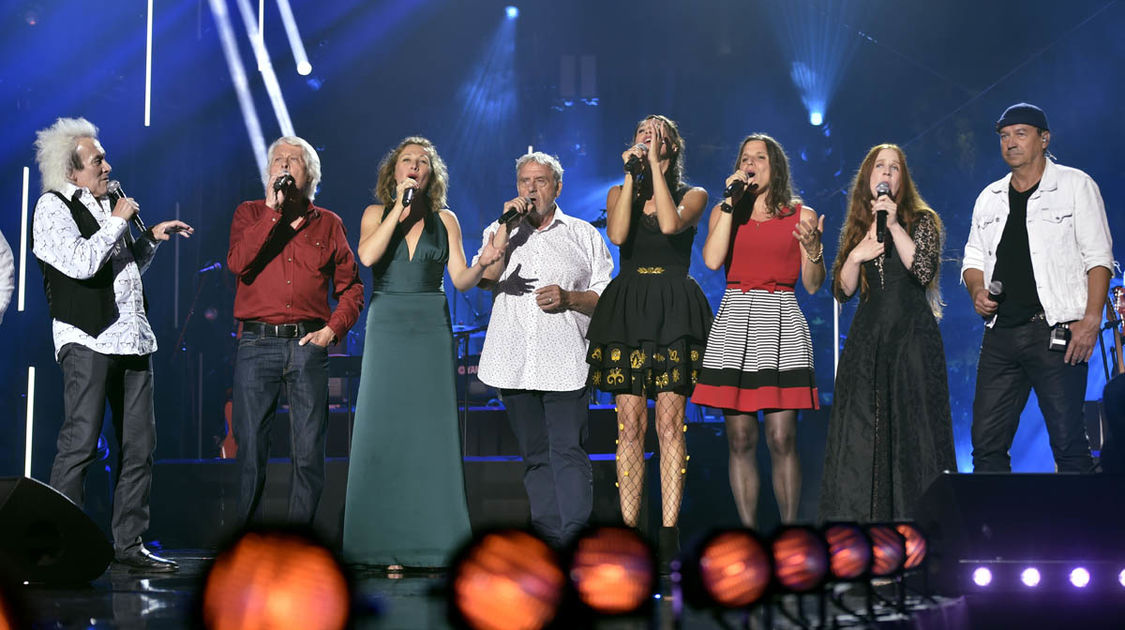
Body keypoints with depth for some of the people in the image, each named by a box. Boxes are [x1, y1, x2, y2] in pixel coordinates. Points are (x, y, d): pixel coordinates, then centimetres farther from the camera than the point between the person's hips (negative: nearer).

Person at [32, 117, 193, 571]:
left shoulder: (108, 202, 20)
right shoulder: (53, 208, -3)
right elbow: (81, 262, -19)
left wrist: (152, 237, 17)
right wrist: (118, 221, -8)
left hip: (132, 338, 8)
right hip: (88, 341, -8)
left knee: (139, 445, 6)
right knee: (80, 443, -8)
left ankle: (129, 543, 13)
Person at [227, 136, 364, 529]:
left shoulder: (328, 224, 13)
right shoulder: (250, 214, 10)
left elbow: (351, 287, 15)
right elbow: (238, 263, -9)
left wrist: (333, 328, 0)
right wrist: (273, 211, -10)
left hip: (308, 345, 1)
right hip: (257, 344, -1)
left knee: (309, 452, -1)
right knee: (251, 449, 0)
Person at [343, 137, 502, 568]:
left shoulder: (444, 220, 11)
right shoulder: (377, 213, 9)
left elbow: (461, 280, 6)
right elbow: (367, 256, -11)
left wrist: (482, 264, -15)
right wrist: (399, 208, -11)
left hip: (431, 326, 1)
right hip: (387, 324, -1)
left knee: (431, 429, -4)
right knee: (384, 429, -3)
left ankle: (430, 540, -1)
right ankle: (385, 543, 1)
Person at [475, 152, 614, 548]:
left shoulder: (583, 234, 11)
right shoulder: (499, 232, 16)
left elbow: (607, 296, 8)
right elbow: (483, 277, -2)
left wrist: (568, 298, -10)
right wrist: (507, 226, -8)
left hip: (564, 363, -3)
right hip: (514, 363, 3)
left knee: (568, 452, -11)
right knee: (535, 456, 7)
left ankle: (575, 543, -13)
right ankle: (548, 542, 12)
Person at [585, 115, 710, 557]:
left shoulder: (692, 195, 10)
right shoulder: (619, 192, 15)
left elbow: (670, 224, -13)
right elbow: (617, 234, -6)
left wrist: (655, 164, -8)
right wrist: (632, 175, -3)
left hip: (675, 309, -2)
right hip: (626, 307, 2)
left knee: (670, 421, -7)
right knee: (630, 421, -3)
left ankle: (669, 532, -8)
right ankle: (628, 529, -2)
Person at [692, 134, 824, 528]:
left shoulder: (801, 215, 9)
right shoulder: (724, 211, 13)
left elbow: (812, 285, 7)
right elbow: (712, 259, -7)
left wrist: (813, 250, -12)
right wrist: (731, 202, -5)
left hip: (782, 324, -1)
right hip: (734, 323, 1)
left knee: (782, 438, -7)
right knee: (740, 439, 1)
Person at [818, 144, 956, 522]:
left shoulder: (921, 220, 5)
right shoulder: (856, 228, 15)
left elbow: (925, 270, -12)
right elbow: (842, 291, 11)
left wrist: (894, 225, -16)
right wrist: (855, 256, -6)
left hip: (911, 335, -3)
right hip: (866, 338, 3)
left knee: (912, 428, -6)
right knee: (860, 431, -2)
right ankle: (859, 520, -1)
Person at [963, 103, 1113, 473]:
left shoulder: (1075, 185, 3)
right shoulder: (990, 198, 18)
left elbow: (1098, 257, -3)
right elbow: (973, 258, 24)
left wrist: (1091, 320, -13)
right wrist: (977, 290, 1)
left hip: (1054, 331, -5)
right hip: (1001, 332, 5)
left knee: (1068, 440, -7)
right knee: (987, 441, 2)